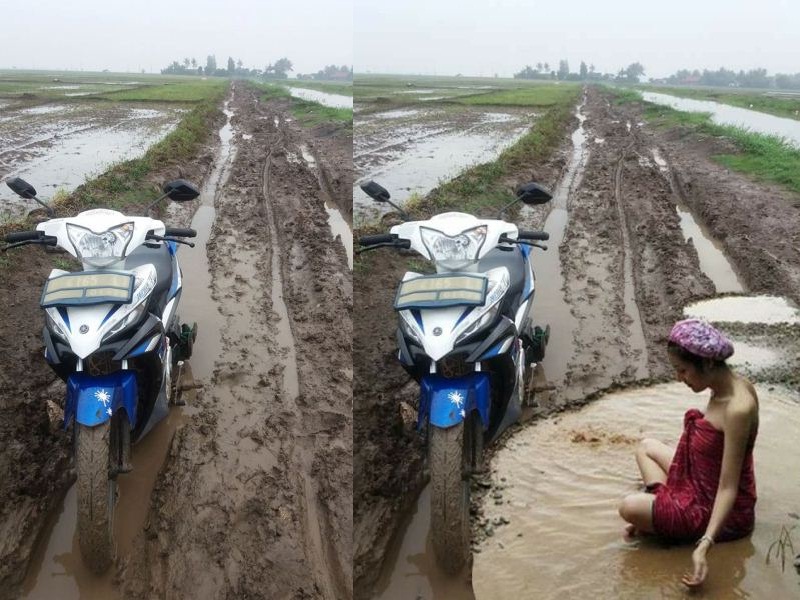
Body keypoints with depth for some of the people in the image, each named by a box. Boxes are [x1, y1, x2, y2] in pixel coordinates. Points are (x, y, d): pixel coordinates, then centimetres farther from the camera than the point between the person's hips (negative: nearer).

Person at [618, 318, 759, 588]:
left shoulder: (738, 409, -32)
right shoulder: (729, 385, -5)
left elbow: (728, 489, -31)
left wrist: (704, 545, -39)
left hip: (718, 507, -9)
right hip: (705, 483, 10)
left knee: (630, 508, -18)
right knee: (647, 447, 21)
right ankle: (662, 506, 8)